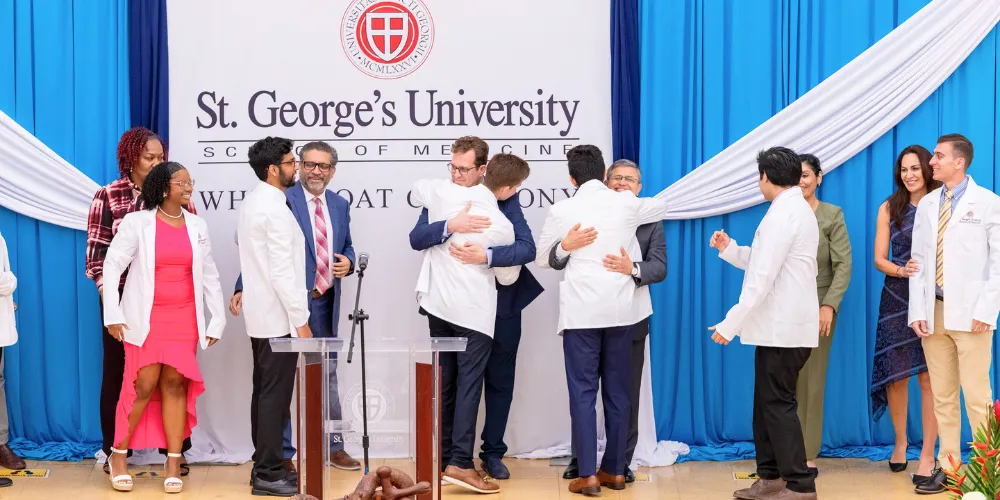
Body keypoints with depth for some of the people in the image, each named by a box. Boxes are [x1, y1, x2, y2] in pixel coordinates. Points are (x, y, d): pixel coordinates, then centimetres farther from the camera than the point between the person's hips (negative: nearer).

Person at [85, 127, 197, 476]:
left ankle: (175, 448, 12)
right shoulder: (108, 197, 0)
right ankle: (115, 450, 17)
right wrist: (107, 295, -9)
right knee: (119, 371, 7)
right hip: (123, 297, -1)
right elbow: (97, 250, -2)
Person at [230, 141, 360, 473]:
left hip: (326, 302, 6)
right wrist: (243, 289, -19)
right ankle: (283, 454, 10)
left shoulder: (340, 205, 10)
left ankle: (334, 447, 27)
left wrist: (347, 263, -3)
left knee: (327, 374, 15)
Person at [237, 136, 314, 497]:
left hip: (260, 314, 10)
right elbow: (283, 271, -22)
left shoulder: (251, 202, 12)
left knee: (265, 392, 13)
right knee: (275, 394, -6)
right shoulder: (275, 208, -18)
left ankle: (264, 466, 18)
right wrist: (301, 321, -19)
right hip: (278, 316, -10)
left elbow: (240, 240, 29)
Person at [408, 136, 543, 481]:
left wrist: (486, 255, -33)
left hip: (501, 306, -1)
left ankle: (493, 453, 22)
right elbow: (416, 239, -18)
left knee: (499, 382, 9)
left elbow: (527, 248, -20)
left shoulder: (504, 199, -9)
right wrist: (450, 226, -36)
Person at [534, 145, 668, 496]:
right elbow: (661, 207, 28)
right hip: (620, 308, 3)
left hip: (582, 310, -3)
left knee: (583, 392, 0)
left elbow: (541, 259, 10)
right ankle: (615, 470, 16)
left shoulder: (562, 210, -1)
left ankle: (588, 474, -4)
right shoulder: (626, 204, 5)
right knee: (617, 391, 10)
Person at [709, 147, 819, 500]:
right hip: (783, 325, 10)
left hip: (783, 328, -10)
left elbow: (762, 277, -21)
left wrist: (730, 324, -20)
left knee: (778, 404, -5)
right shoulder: (798, 209, 17)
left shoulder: (782, 213, -16)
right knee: (767, 401, 13)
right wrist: (729, 249, 11)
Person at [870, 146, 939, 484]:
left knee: (929, 377, -4)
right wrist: (901, 270, -16)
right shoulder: (890, 208, 5)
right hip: (897, 300, 2)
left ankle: (928, 455, 3)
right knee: (896, 375, 3)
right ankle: (900, 442, 23)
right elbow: (879, 260, 3)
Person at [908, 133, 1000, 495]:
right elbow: (918, 260, 10)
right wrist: (917, 312, 1)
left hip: (970, 313, -4)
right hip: (934, 311, 5)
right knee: (942, 396, 7)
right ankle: (948, 467, 13)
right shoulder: (927, 205, 13)